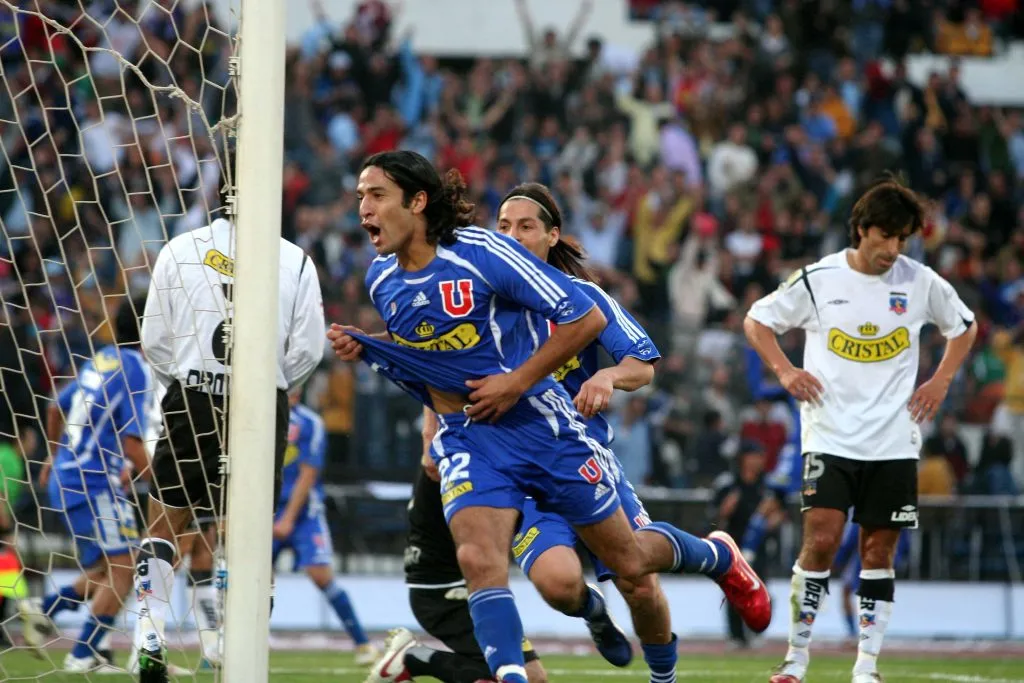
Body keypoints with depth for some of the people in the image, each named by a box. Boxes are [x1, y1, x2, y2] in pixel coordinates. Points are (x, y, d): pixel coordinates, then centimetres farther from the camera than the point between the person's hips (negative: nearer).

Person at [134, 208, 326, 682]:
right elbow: (307, 349, 0)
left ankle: (150, 642, 2)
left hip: (191, 400, 0)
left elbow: (154, 340, 3)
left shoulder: (180, 251, -2)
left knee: (162, 527, 13)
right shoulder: (297, 261, -2)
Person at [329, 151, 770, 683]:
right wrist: (366, 351, -1)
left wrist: (517, 381, -17)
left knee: (628, 560, 11)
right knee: (478, 559, -24)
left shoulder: (482, 253, -20)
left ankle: (718, 557, 41)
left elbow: (585, 318, -16)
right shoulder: (382, 280, -1)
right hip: (465, 438, 4)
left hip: (538, 423, -4)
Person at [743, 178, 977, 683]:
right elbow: (757, 321, 9)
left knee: (879, 549, 3)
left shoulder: (921, 283, 1)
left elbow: (964, 327, 19)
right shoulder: (818, 280, -4)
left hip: (894, 442, 2)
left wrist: (940, 381, 7)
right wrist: (785, 370, -5)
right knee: (821, 540, -13)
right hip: (829, 437, -2)